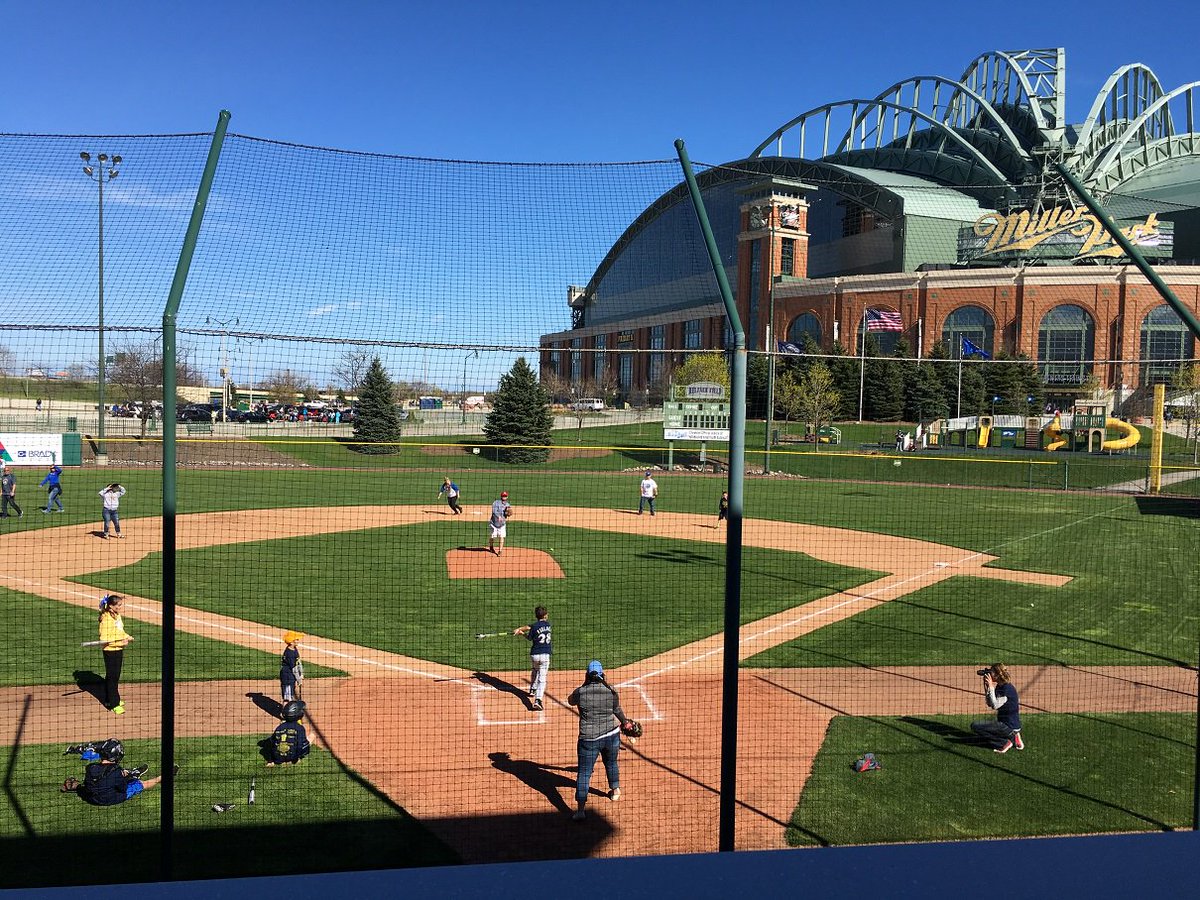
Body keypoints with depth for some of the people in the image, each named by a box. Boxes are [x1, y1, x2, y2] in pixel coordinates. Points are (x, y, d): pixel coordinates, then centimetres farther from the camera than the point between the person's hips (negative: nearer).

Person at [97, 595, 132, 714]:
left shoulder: (117, 615, 6)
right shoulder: (106, 619, -21)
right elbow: (104, 638, -24)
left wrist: (127, 637, 3)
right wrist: (120, 642, -26)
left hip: (119, 650, 9)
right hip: (110, 651, -9)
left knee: (116, 676, 18)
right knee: (112, 677, 0)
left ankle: (110, 699, 33)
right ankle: (114, 704, 7)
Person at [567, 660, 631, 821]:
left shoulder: (580, 692, -12)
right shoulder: (611, 692, -7)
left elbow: (570, 700, 11)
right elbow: (618, 711, 10)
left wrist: (585, 686, 14)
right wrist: (625, 721, 30)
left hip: (589, 739, -2)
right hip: (611, 737, 3)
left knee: (584, 772, 2)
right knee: (611, 764, 27)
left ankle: (580, 810, -5)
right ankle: (615, 791, 49)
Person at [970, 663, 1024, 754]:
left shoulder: (1007, 688, -20)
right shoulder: (999, 687, 8)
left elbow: (995, 705, -26)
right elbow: (989, 704, 13)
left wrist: (991, 687, -24)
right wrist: (986, 687, 5)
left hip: (1010, 726, -10)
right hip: (1004, 722, 10)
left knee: (975, 726, -15)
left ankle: (1005, 742, -10)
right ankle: (1012, 737, 10)